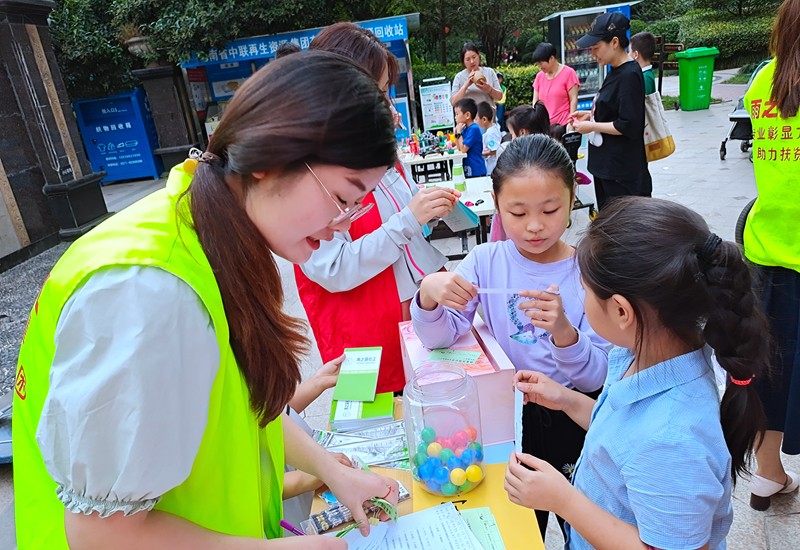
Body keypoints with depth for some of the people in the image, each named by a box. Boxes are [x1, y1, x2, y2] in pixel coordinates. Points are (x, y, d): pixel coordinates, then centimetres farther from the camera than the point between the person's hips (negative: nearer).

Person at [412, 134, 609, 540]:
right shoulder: (485, 261, -10)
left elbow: (596, 377, -16)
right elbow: (438, 338, -14)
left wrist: (564, 331, -37)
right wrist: (428, 294, -35)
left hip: (572, 420, -1)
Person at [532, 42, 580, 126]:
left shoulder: (568, 73, 0)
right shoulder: (539, 76, 13)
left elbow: (573, 100, -4)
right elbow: (535, 101, 13)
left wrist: (571, 122, -11)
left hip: (564, 125, -4)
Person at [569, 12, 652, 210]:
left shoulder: (629, 75, -19)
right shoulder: (616, 71, 10)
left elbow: (629, 126, -23)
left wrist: (592, 126, -14)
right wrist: (591, 114, 8)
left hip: (623, 173, -10)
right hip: (606, 165, 10)